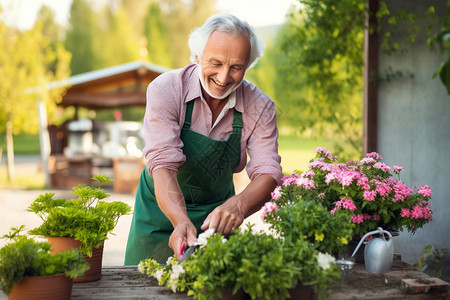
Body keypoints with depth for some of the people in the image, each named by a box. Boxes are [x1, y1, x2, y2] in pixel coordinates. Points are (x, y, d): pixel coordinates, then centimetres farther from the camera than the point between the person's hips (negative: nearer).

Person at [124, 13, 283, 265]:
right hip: (163, 212, -1)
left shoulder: (260, 107, -16)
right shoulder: (165, 90, -22)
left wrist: (239, 205, -47)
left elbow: (268, 173, -24)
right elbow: (163, 164, -32)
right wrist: (181, 221, -50)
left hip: (219, 214, 2)